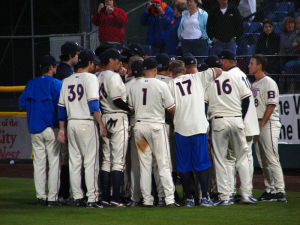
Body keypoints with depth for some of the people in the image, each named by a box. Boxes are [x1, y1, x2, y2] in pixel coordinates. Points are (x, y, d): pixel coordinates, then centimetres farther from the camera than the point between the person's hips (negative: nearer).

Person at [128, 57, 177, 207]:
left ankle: (147, 199, 6)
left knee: (144, 164, 7)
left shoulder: (134, 86, 5)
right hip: (156, 125, -4)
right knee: (163, 163, -2)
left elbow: (132, 107, 11)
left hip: (139, 126, 4)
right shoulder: (161, 85, -7)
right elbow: (171, 108, -5)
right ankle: (169, 198, -8)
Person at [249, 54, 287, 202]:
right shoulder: (254, 84, 18)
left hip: (268, 124, -9)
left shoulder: (268, 83, -8)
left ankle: (280, 191, -14)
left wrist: (261, 124, -18)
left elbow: (271, 105, -15)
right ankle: (270, 190, 13)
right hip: (257, 125, 9)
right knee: (263, 161, 9)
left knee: (272, 159, -13)